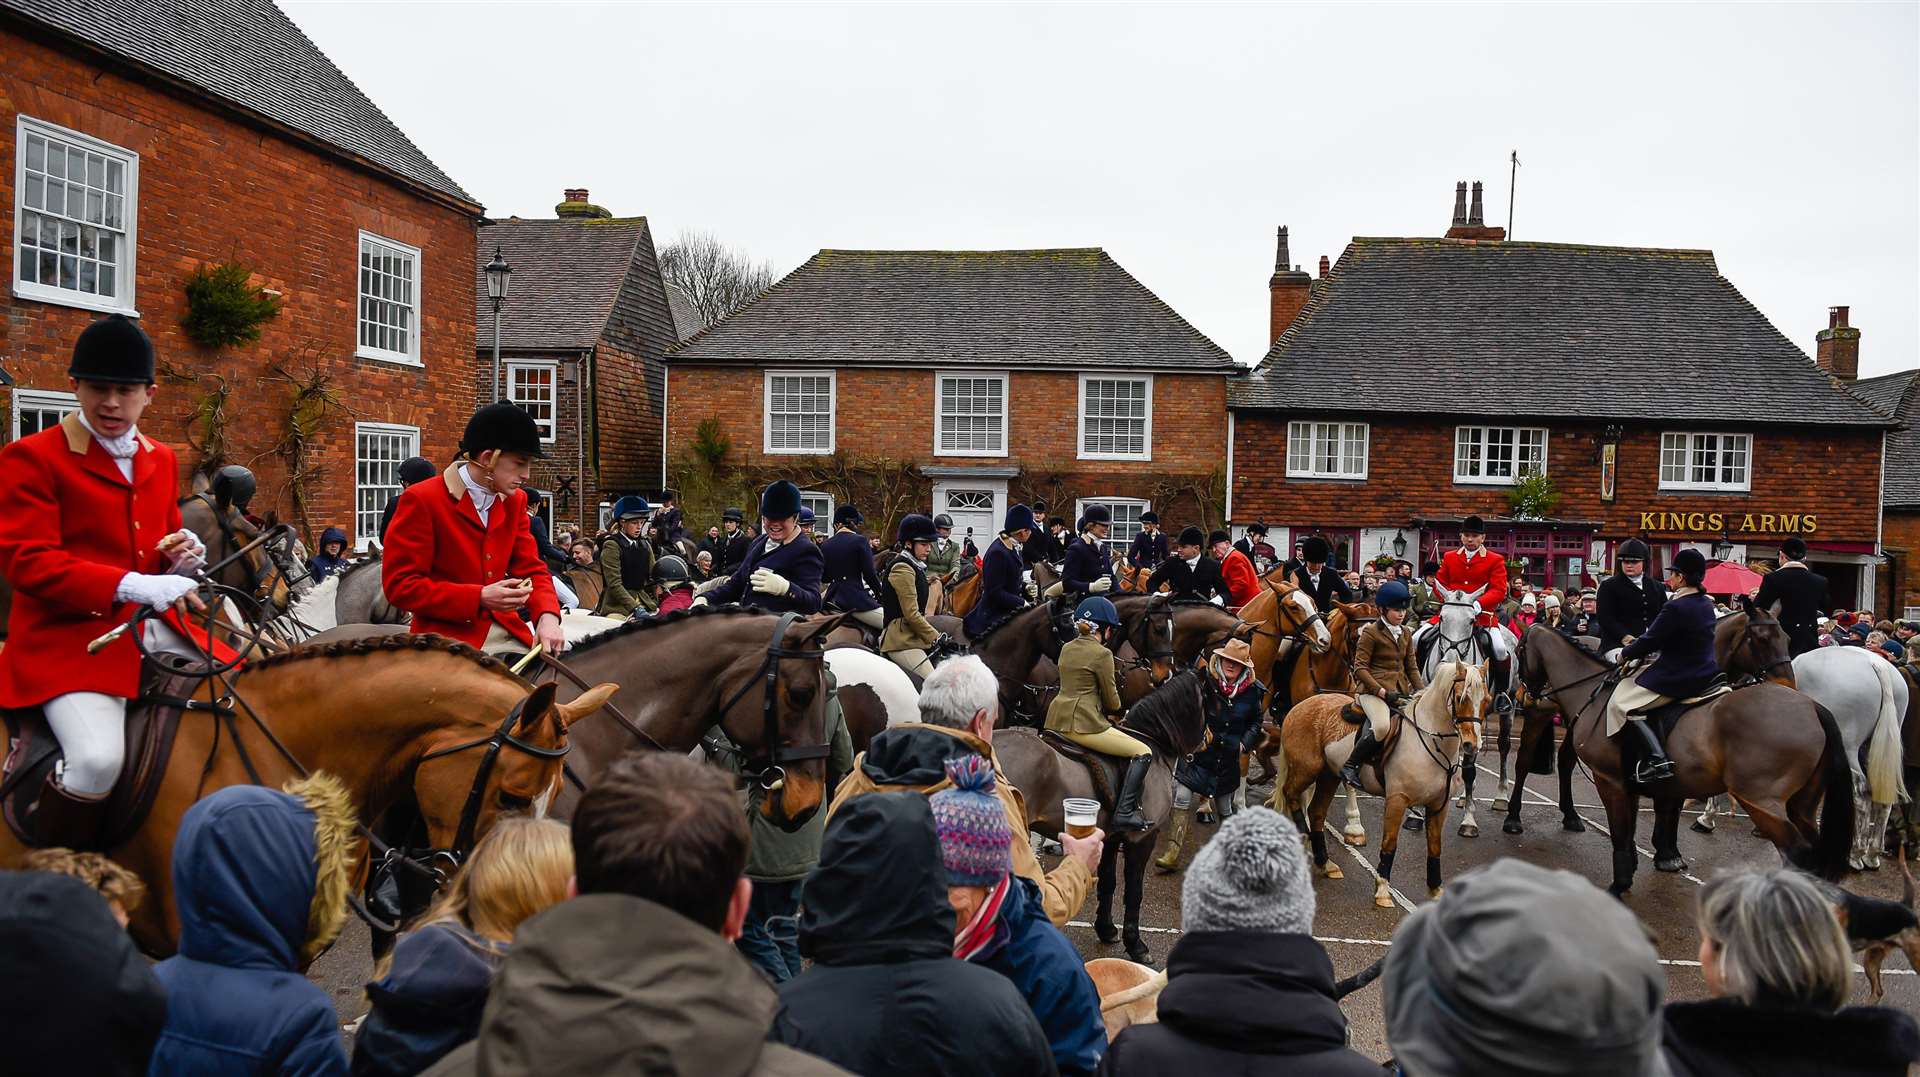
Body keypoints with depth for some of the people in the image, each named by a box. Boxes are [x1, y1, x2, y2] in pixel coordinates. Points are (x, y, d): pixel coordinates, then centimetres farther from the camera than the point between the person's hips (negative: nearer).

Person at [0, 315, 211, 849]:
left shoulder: (162, 459, 16)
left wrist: (183, 558, 1)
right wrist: (131, 585, -26)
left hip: (156, 628, 7)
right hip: (69, 635, -7)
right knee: (98, 759, -27)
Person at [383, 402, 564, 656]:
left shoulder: (514, 501, 10)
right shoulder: (422, 500, -11)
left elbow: (531, 568, 8)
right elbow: (400, 585, -12)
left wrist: (547, 616, -13)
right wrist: (479, 598, -21)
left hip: (508, 636, 6)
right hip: (447, 641, -6)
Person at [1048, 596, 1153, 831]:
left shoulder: (1067, 648, 14)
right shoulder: (1102, 653, -10)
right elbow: (1112, 701, -3)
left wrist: (1103, 707, 21)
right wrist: (1117, 708, 19)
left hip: (1056, 721, 9)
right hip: (1083, 724, -9)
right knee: (1143, 752, -1)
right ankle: (1124, 813, -11)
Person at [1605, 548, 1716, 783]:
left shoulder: (1675, 607, -22)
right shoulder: (1707, 604, 7)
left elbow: (1650, 641, -16)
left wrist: (1626, 654, 1)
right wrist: (1636, 645, 16)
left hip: (1677, 678, -10)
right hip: (1706, 673, 10)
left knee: (1624, 703, -5)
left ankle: (1658, 758, -18)